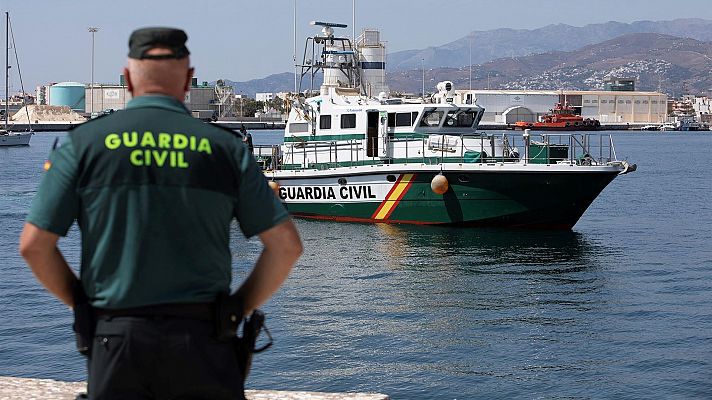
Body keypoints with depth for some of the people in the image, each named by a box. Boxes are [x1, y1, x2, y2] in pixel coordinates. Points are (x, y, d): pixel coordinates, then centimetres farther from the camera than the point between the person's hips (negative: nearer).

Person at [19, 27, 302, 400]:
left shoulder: (85, 143, 3)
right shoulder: (225, 146, 4)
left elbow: (34, 245, 1)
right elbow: (286, 244, 3)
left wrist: (84, 304, 13)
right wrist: (237, 309, 12)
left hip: (116, 340, 0)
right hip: (201, 341, 0)